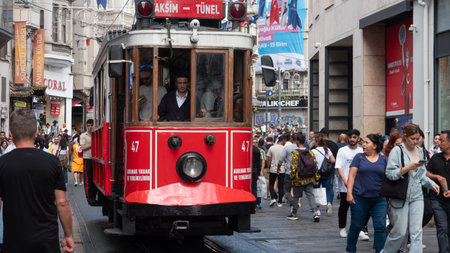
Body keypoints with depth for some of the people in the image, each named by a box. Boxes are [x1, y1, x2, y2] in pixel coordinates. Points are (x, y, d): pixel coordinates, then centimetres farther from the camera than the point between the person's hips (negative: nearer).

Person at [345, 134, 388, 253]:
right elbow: (351, 176, 1)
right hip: (360, 198, -1)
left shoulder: (384, 160, 9)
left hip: (379, 199, 1)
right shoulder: (359, 157, 5)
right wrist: (349, 193, -10)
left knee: (380, 227, -7)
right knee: (356, 226, 8)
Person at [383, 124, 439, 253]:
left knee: (417, 231, -2)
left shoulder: (420, 151, 12)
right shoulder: (397, 150, -7)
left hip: (417, 196, 5)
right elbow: (390, 173, -14)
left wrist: (431, 184, 2)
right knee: (400, 231, -1)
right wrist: (408, 167, -22)